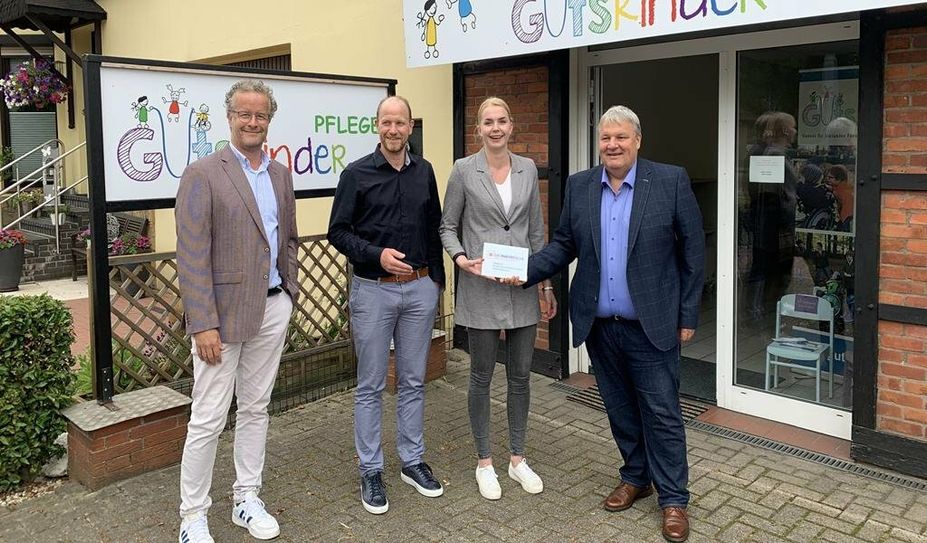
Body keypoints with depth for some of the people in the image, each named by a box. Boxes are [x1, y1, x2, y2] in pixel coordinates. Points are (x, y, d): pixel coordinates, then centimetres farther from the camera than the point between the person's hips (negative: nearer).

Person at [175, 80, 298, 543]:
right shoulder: (203, 174, -8)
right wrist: (204, 325, -17)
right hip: (223, 312, -5)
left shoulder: (280, 174, 10)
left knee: (255, 409, 15)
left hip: (273, 309, 6)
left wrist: (289, 293, 11)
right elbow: (192, 256, -13)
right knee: (208, 419, 2)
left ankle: (247, 500, 29)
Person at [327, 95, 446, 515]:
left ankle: (413, 461, 25)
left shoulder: (424, 172, 7)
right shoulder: (357, 174, -3)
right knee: (370, 386, 5)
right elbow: (338, 231, -4)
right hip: (373, 290, -3)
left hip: (420, 289, 3)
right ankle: (371, 471, 17)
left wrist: (437, 278, 12)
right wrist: (377, 254, -18)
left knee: (413, 382, 12)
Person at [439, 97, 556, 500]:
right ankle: (484, 462, 22)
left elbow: (536, 230, 11)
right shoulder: (464, 170, -3)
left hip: (522, 287, 3)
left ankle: (518, 459, 26)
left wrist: (546, 284, 11)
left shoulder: (528, 169, 7)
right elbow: (448, 226, 3)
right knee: (482, 376, 7)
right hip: (480, 288, -3)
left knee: (520, 375, 10)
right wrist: (460, 257, -17)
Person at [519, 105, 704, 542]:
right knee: (619, 408, 16)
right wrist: (524, 270, -9)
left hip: (651, 325, -3)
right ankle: (636, 477, 35)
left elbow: (692, 250, -3)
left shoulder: (671, 181, -6)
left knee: (662, 412, 4)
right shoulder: (579, 186, 4)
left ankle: (673, 498, 19)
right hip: (598, 325, 4)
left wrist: (687, 316, -4)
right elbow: (563, 245, 8)